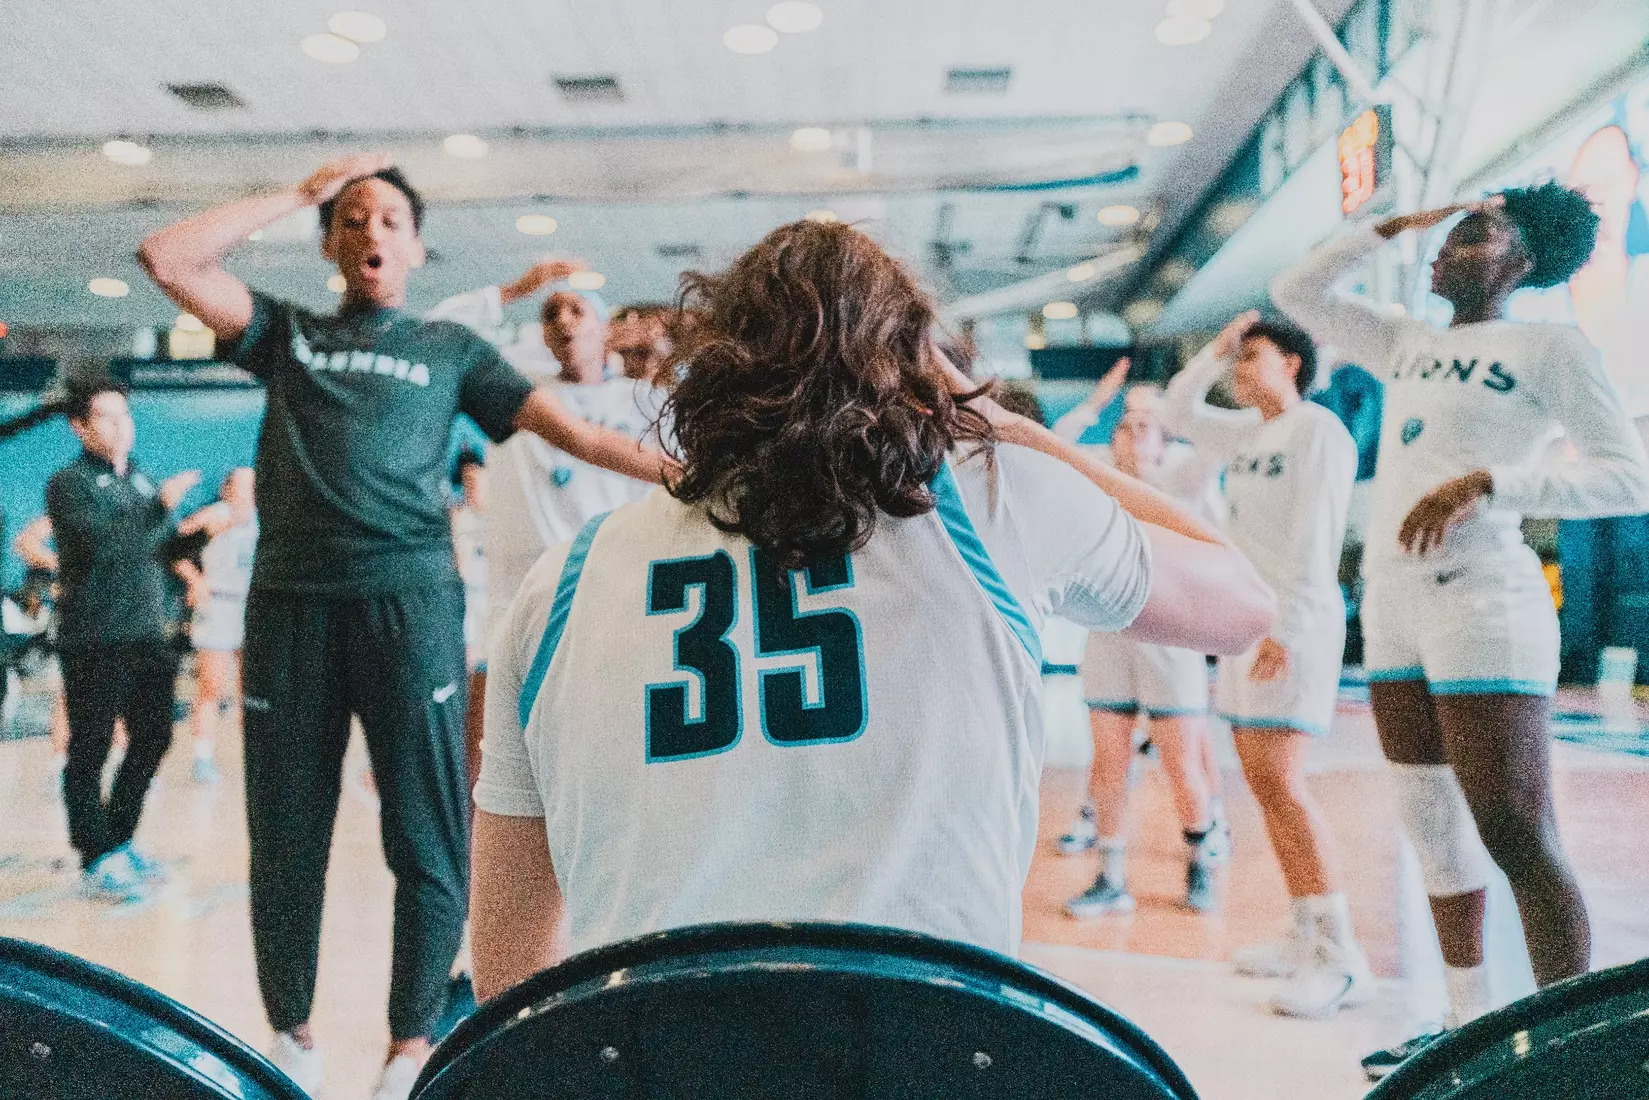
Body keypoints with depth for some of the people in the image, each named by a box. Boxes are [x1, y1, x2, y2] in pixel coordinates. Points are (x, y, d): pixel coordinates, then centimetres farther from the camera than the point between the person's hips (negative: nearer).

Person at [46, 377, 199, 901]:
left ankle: (119, 839, 26)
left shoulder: (140, 481, 16)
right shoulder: (70, 484, -6)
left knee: (153, 738, 11)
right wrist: (163, 508, -15)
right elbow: (109, 544, -21)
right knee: (90, 750, 1)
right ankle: (97, 858, 10)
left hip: (147, 636, 7)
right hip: (96, 640, -7)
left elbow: (162, 545, 19)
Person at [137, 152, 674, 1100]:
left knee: (426, 839, -1)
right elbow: (168, 259, 8)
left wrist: (679, 470, -6)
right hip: (290, 603, 2)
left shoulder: (449, 347, 15)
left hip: (409, 599, -1)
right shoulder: (286, 333, 19)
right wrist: (301, 191, 11)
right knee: (286, 836, 8)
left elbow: (572, 429, 6)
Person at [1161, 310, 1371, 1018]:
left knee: (1279, 781, -16)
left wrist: (1287, 629, -21)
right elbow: (1176, 413, 25)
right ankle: (1307, 938, 14)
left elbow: (1316, 540, -16)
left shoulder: (1318, 429, -7)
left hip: (1292, 622, -9)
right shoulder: (1247, 432, 16)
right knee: (1262, 782, 7)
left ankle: (1341, 959, -12)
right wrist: (1214, 351, 14)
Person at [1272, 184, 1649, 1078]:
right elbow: (1296, 294, 21)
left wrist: (1487, 482, -21)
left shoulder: (1547, 346, -1)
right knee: (1431, 822, 11)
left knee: (1515, 835, -9)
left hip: (1481, 599, -7)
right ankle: (1469, 1024, 22)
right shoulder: (1408, 344, 16)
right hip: (1393, 602, 7)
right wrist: (1391, 228, 15)